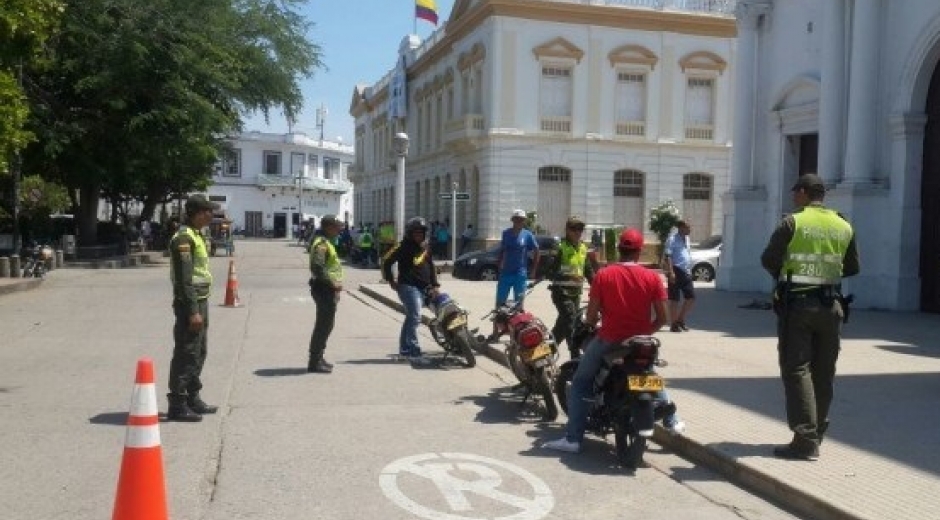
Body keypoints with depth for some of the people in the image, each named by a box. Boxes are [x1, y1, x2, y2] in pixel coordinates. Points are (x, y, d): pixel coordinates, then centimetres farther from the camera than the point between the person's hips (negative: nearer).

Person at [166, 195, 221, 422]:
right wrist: (193, 311, -24)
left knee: (199, 352, 17)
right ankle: (177, 405, -1)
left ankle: (193, 398, 27)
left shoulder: (196, 235, 16)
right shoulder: (183, 237, -16)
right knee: (186, 354, -6)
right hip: (189, 303, -10)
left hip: (200, 301, 10)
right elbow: (184, 278, -21)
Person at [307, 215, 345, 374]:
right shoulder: (321, 244, -16)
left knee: (325, 324, 16)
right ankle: (315, 362, -2)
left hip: (327, 290, 11)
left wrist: (335, 284, 16)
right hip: (324, 289, -11)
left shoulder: (326, 242, 17)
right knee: (324, 325, -6)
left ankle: (317, 358, 25)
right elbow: (317, 268, -27)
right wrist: (333, 283, -22)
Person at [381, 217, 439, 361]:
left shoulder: (425, 247, 15)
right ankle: (414, 351, -19)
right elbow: (387, 262, -7)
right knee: (415, 317, -18)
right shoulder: (403, 247, -6)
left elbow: (431, 266, 21)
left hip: (422, 288, 8)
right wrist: (391, 280, -8)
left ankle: (404, 349, 24)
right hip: (408, 286, -8)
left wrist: (434, 284, 11)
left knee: (411, 318, 14)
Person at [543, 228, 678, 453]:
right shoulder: (652, 277, -1)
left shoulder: (603, 275, -5)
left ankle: (573, 438, 2)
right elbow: (662, 318, 0)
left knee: (580, 383, 11)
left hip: (609, 340, -3)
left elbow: (591, 316, -6)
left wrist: (590, 325, 17)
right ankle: (671, 420, 36)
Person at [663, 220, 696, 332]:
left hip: (686, 272, 8)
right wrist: (671, 272, -23)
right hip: (676, 271, -8)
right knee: (674, 299, 0)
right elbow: (667, 256, -16)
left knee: (691, 297, 6)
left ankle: (680, 320, 20)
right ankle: (674, 324, 8)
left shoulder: (686, 238, 15)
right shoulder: (673, 239, -10)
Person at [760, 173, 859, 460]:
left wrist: (784, 273, 11)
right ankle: (817, 434, 24)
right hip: (830, 306, 5)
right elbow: (852, 268, 11)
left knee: (796, 371, -2)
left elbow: (768, 260, -9)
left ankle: (806, 440, -7)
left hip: (796, 305, -5)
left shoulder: (793, 222, -9)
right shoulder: (844, 226, 5)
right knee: (823, 373, 14)